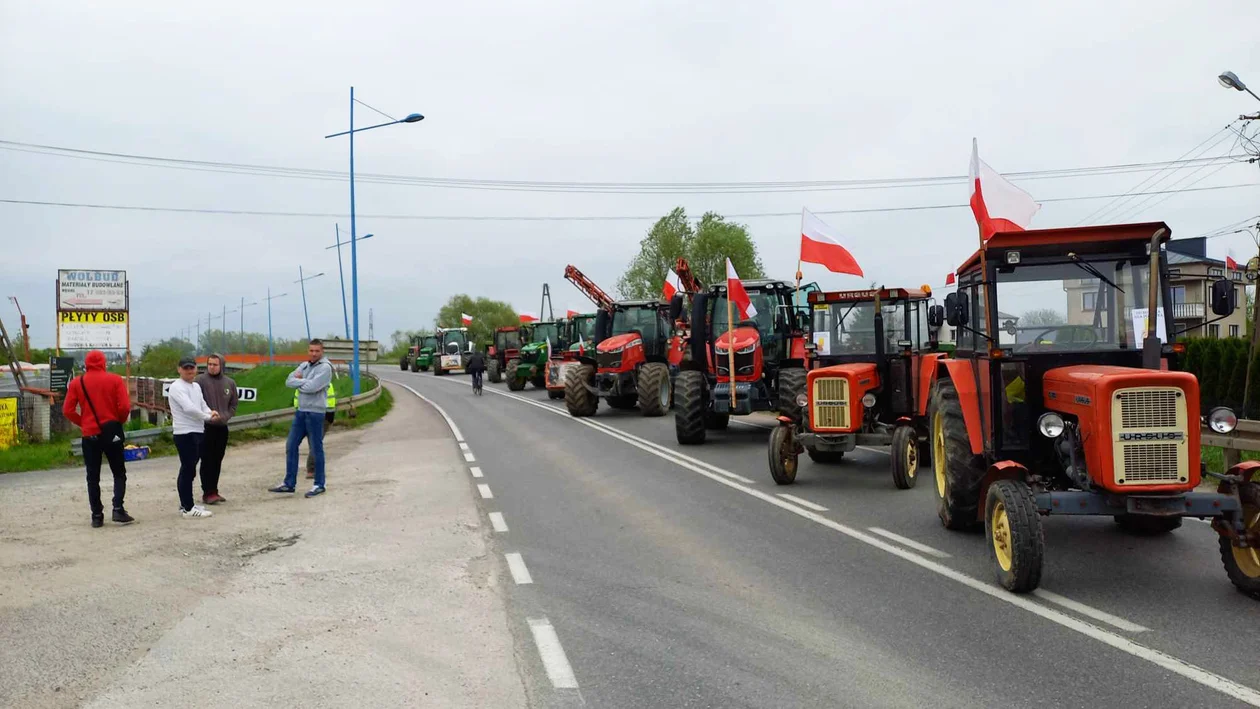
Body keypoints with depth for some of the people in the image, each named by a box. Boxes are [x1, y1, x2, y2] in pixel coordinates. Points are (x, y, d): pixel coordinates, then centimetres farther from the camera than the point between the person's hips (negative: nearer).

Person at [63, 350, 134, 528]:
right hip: (112, 432, -1)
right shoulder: (115, 380, -4)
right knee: (119, 473, 9)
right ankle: (118, 509, -5)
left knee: (93, 477, 9)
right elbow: (125, 406, -11)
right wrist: (119, 421, 7)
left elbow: (68, 410, -3)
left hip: (89, 435, 1)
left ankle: (97, 516, 8)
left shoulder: (76, 383, 1)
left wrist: (82, 423, 11)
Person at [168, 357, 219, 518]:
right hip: (185, 433, -9)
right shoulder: (177, 387, -13)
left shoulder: (196, 386, 17)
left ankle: (186, 504, 24)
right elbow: (189, 408, -25)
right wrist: (208, 416, -13)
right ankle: (188, 508, -3)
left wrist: (210, 412, -4)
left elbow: (202, 405, 19)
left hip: (198, 432, 9)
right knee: (188, 470, -7)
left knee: (189, 470, 15)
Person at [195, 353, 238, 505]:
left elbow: (234, 403, 16)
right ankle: (208, 493, 1)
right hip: (206, 426, -5)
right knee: (207, 461, -3)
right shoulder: (200, 380, -8)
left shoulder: (230, 383, 8)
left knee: (217, 461, 10)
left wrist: (226, 416, 2)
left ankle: (213, 491, 19)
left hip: (222, 427, 5)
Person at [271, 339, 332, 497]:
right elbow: (289, 382, 2)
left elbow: (312, 387, -22)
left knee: (316, 449, 1)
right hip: (301, 411, 7)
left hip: (315, 412, -7)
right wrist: (305, 381, -13)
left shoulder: (325, 367, -10)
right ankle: (289, 483, 18)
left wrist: (299, 381, -5)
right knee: (291, 446, 9)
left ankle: (319, 485, 10)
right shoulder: (304, 365, 12)